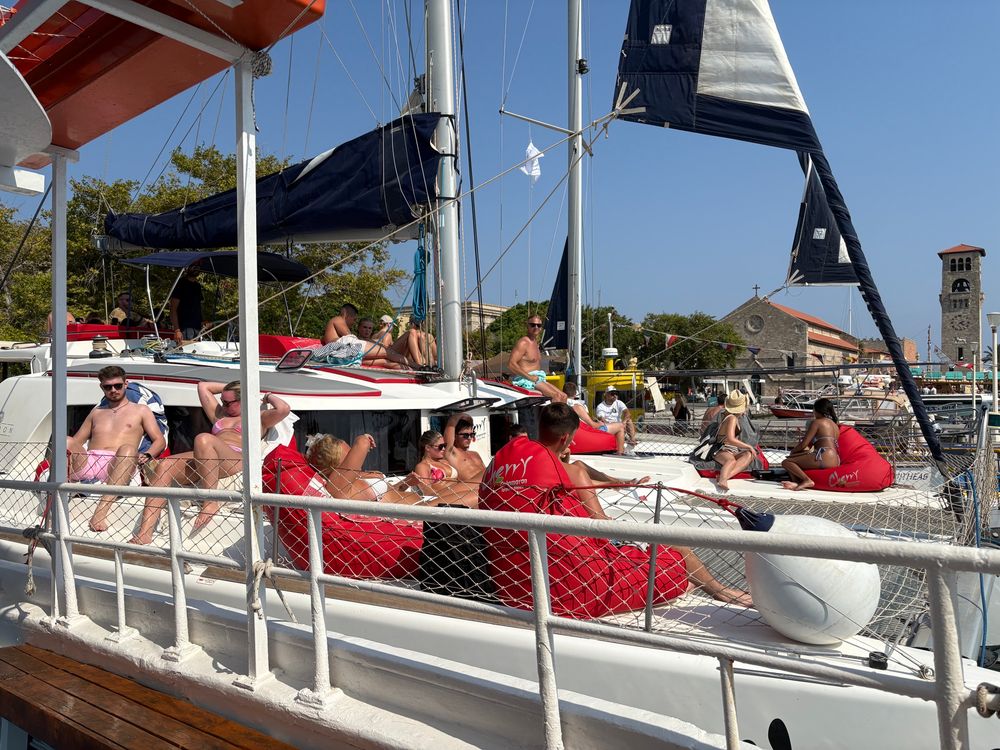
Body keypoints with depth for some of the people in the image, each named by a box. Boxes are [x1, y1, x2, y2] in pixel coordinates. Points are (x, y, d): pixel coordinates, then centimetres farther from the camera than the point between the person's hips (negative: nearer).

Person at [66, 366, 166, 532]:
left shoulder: (140, 410, 24)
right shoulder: (96, 411, 34)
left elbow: (160, 441, 13)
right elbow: (77, 441, 28)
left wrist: (147, 455, -10)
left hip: (116, 465, -3)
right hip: (87, 462, 3)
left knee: (128, 449, -38)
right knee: (67, 442, -28)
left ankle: (101, 511, -51)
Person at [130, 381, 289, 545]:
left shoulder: (259, 418, 20)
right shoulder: (220, 415, 38)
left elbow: (283, 409, 1)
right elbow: (203, 386, 44)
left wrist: (268, 397, 18)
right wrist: (231, 386, 43)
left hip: (237, 461, -6)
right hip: (204, 461, 7)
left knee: (203, 439, -36)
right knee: (164, 466, -21)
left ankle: (211, 502, -35)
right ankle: (145, 533, -31)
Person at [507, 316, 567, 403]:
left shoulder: (535, 342, 18)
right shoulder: (523, 342, -13)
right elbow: (511, 364, -23)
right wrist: (530, 377, -22)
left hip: (537, 379, 10)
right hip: (524, 380, -10)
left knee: (563, 396, 1)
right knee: (556, 396, -20)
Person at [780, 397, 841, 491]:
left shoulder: (816, 422, 2)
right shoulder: (835, 426, 26)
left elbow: (803, 444, -2)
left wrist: (792, 452, 16)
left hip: (824, 458, -9)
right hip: (835, 461, 9)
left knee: (786, 462, -8)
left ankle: (807, 480, -30)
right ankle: (798, 483, -3)